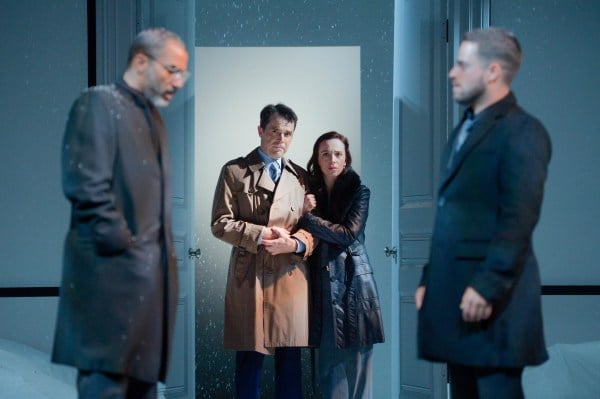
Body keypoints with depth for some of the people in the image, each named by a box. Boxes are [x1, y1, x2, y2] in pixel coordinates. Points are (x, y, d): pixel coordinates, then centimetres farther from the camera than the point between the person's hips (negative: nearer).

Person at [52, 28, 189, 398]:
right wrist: (122, 244, -15)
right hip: (115, 270, -9)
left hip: (151, 273, 9)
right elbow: (87, 186, -17)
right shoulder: (98, 104, -8)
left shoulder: (152, 116, 19)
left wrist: (164, 251, 11)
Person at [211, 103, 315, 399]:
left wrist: (295, 243, -11)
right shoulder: (234, 171, 4)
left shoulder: (301, 177, 13)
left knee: (290, 358, 5)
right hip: (249, 275, -2)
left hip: (291, 277, 2)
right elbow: (220, 223, -2)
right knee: (250, 357, 2)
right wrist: (262, 235, -13)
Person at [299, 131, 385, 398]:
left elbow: (349, 233, -11)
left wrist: (307, 219, -10)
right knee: (329, 364, 1)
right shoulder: (311, 191, 12)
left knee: (356, 363, -3)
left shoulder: (359, 192, 2)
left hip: (353, 283, -3)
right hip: (323, 284, 3)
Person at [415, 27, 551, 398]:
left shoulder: (522, 131, -8)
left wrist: (487, 286, -21)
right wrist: (430, 279, 16)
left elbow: (519, 219, -17)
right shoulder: (466, 127, 19)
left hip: (492, 295, -8)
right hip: (454, 291, 9)